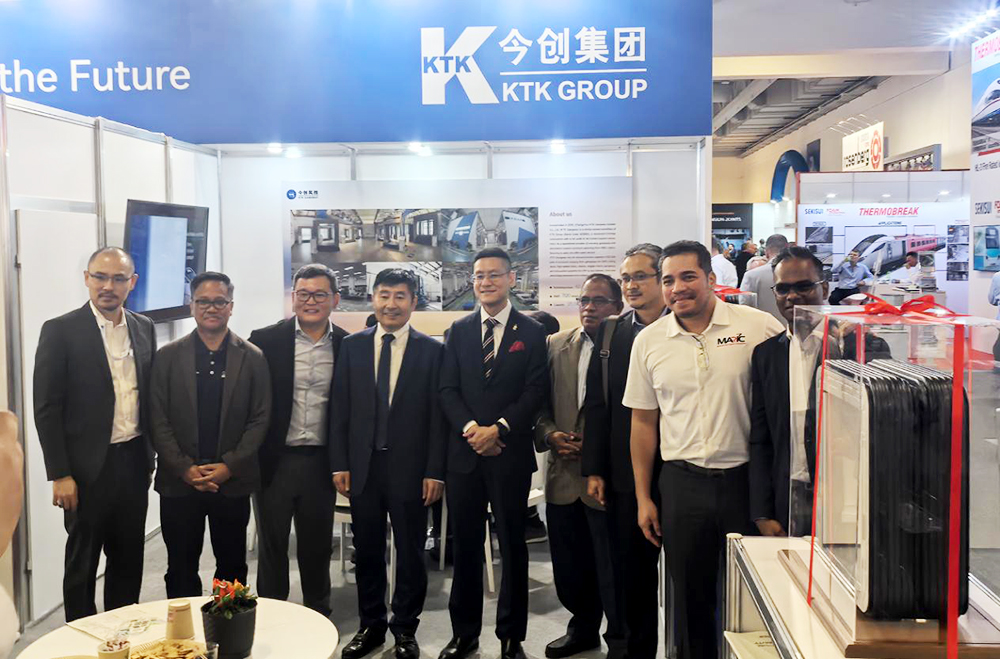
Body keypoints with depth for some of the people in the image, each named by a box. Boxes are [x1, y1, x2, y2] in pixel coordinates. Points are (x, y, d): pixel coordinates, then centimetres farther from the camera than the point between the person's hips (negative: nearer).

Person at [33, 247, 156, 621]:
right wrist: (60, 475, -12)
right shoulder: (60, 331, -8)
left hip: (135, 463, 5)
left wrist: (150, 457, 11)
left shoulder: (144, 329, 6)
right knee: (82, 563, 9)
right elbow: (47, 408, -9)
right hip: (89, 468, -4)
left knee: (129, 559, 14)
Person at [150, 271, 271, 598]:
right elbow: (158, 420, 0)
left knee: (233, 569, 10)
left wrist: (229, 466, -10)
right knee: (181, 571, 9)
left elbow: (260, 419, 0)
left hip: (233, 482, 0)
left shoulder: (252, 358, 3)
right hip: (179, 483, 0)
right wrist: (185, 469, -9)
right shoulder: (168, 356, 4)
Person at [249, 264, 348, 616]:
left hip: (322, 462, 1)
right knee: (272, 544, 10)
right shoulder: (265, 340, -4)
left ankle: (318, 617, 32)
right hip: (275, 459, -1)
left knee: (318, 546, 15)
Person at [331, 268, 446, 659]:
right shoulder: (352, 346, 5)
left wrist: (434, 471, -8)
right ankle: (371, 626, 29)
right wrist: (340, 463, 0)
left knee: (410, 553, 9)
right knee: (367, 552, 13)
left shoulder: (431, 350, -2)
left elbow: (437, 414, -4)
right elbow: (341, 408, 5)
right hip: (362, 466, 2)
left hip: (409, 468, -2)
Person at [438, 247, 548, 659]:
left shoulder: (531, 332, 3)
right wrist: (470, 428, -11)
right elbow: (447, 389, 4)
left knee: (513, 546, 6)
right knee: (465, 546, 9)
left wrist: (499, 428, -14)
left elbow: (535, 391, -4)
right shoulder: (459, 331, 10)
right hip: (464, 453, 2)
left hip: (510, 454, -2)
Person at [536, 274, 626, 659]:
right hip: (563, 473, 5)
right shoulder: (555, 346, 8)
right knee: (569, 562, 16)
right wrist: (550, 434, -6)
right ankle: (583, 627, 36)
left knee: (611, 566, 6)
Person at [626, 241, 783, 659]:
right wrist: (643, 498, 8)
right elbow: (643, 423, 9)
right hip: (682, 481, 2)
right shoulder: (649, 342, 4)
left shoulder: (759, 327, -6)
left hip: (745, 478, -2)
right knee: (690, 595, 13)